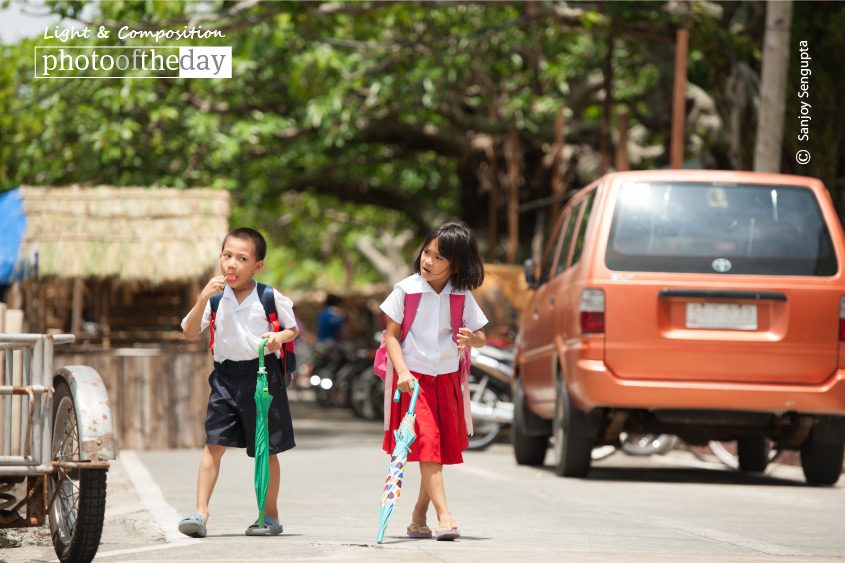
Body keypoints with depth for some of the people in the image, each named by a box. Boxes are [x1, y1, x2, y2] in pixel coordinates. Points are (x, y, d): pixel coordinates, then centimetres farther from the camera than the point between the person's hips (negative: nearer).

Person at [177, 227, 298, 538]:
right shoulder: (216, 297, 2)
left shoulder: (270, 298, -2)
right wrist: (202, 299, -16)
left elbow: (293, 329, 10)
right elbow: (190, 332, -4)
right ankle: (200, 513, -11)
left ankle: (270, 515, 19)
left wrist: (280, 337, -13)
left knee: (266, 449, 6)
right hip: (226, 375, 1)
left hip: (262, 373, -1)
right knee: (213, 444, -8)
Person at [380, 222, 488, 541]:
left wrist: (471, 338, -16)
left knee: (441, 449, 7)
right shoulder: (406, 290, -7)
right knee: (427, 445, -15)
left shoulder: (462, 297, 1)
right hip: (414, 378, -4)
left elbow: (481, 338, 8)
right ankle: (444, 517, -21)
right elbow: (390, 334, -4)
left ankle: (419, 518, 21)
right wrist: (402, 371, -16)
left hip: (447, 380, 4)